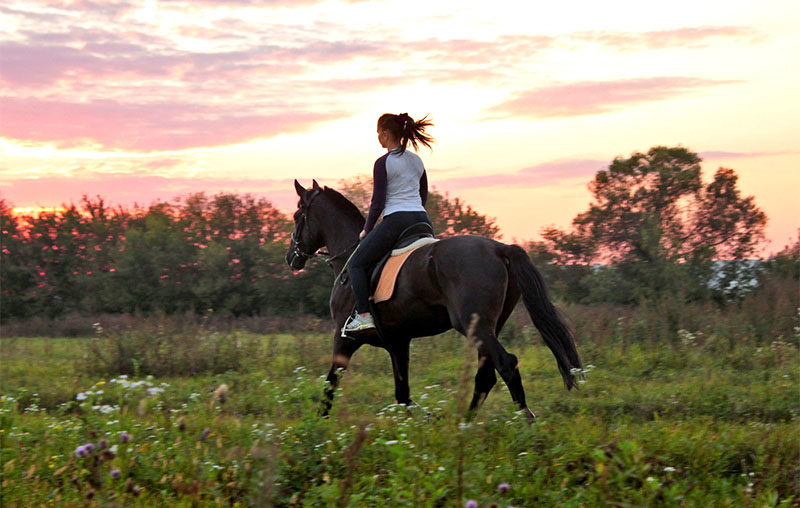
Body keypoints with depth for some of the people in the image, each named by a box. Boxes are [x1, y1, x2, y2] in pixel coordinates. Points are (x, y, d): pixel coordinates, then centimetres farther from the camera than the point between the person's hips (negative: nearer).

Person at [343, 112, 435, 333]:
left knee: (356, 264, 2)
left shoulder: (383, 163, -7)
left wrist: (367, 230, 3)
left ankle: (364, 315, -9)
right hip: (422, 221, 7)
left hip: (396, 221, -7)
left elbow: (378, 202, -9)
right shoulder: (417, 161, 14)